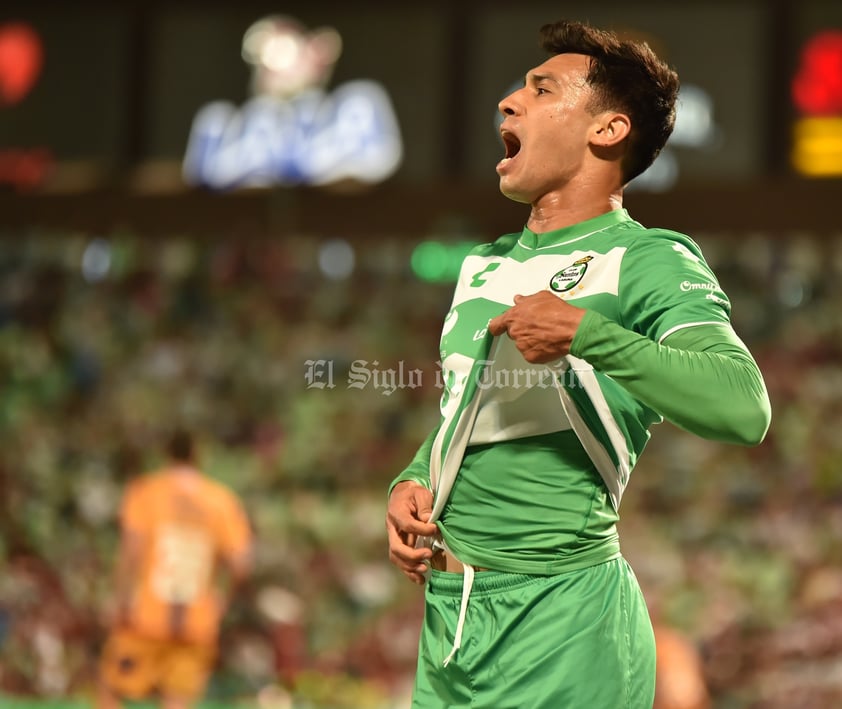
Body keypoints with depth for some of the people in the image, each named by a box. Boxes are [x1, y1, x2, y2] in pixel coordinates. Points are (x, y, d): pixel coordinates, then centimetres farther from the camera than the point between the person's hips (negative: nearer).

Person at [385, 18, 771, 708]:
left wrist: (586, 331, -29)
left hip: (559, 617, -7)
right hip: (446, 610, 8)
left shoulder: (648, 259, -8)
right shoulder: (484, 266, 18)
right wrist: (411, 483, 7)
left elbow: (745, 409, -25)